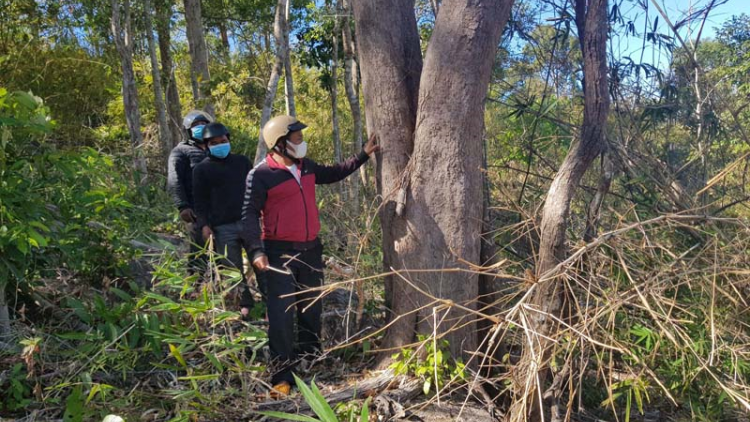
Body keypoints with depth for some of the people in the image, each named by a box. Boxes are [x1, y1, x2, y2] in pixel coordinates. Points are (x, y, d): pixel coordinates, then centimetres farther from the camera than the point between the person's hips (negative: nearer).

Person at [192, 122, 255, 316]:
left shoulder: (242, 161, 12)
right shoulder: (201, 169, 6)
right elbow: (200, 200, 3)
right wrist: (204, 225, -8)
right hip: (223, 228, -1)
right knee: (234, 269, 3)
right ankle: (245, 304, 15)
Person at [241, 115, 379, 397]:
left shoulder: (306, 166, 6)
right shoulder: (261, 175, -13)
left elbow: (332, 174, 24)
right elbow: (250, 214, -13)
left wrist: (363, 155, 21)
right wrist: (256, 251, -26)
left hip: (310, 249, 7)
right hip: (280, 253, -6)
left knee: (311, 308, 16)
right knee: (281, 314, -7)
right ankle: (283, 374, 1)